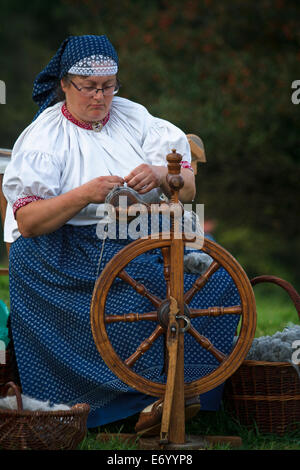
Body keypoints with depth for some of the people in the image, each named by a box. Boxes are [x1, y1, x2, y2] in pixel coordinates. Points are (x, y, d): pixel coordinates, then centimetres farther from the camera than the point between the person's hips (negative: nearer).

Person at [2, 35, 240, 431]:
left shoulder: (134, 118, 14)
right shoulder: (43, 136, 4)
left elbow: (191, 190, 8)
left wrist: (161, 175, -16)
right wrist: (84, 195, -23)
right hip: (69, 247, -4)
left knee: (215, 275, -26)